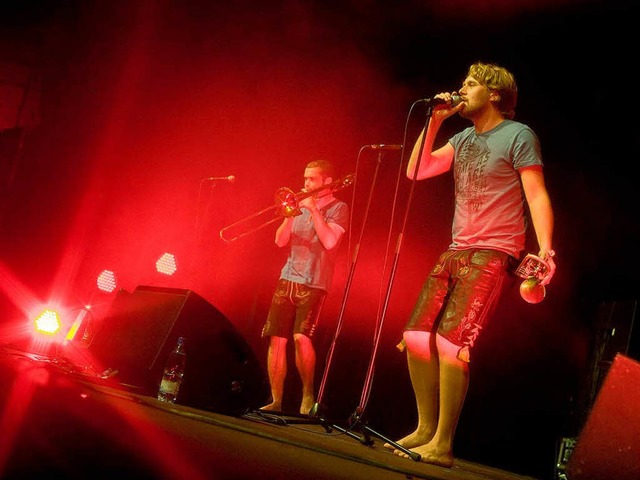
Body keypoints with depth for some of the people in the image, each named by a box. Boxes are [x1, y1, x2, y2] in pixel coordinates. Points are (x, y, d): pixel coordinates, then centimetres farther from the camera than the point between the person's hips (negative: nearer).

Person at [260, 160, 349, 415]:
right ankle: (275, 401, 7)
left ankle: (308, 393, -2)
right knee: (276, 339, 0)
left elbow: (329, 241, -16)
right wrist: (291, 213, -4)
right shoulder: (300, 205, 17)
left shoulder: (338, 208, 0)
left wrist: (313, 209, -13)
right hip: (287, 279, 6)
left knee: (301, 336, -21)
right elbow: (280, 240, 10)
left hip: (314, 283, -5)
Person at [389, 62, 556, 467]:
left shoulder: (519, 135, -2)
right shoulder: (463, 139, 19)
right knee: (417, 337, 1)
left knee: (451, 341, -17)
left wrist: (546, 250, -21)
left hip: (493, 254, -8)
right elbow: (417, 170, 14)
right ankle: (426, 429, 12)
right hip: (455, 252, 8)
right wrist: (435, 121, 8)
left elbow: (537, 196, -9)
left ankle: (444, 444, -10)